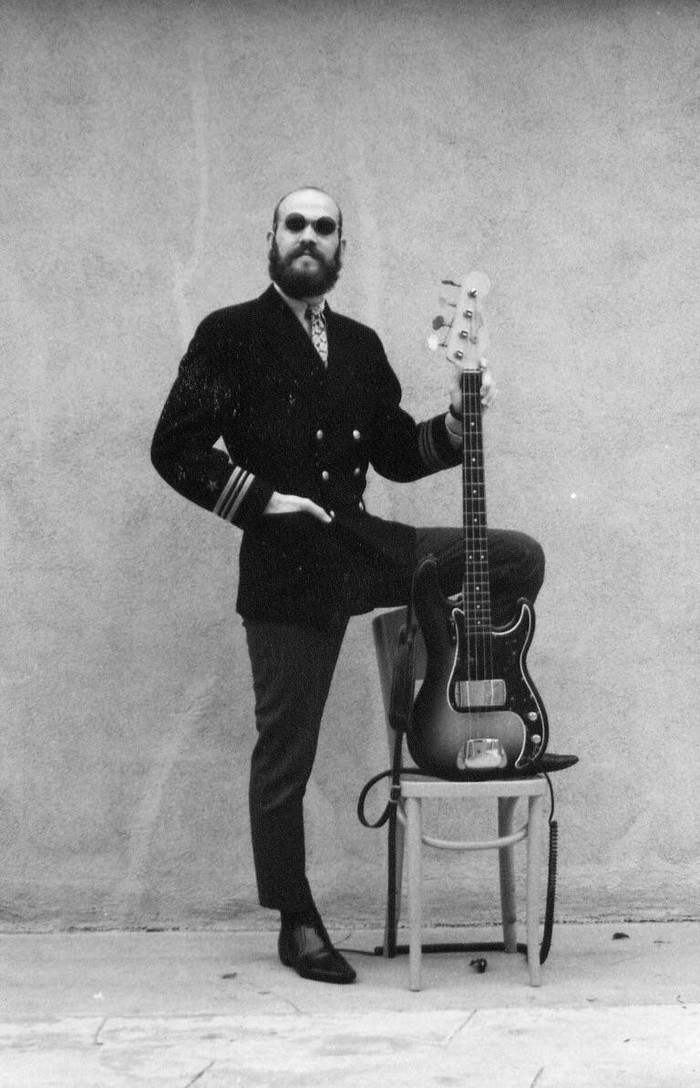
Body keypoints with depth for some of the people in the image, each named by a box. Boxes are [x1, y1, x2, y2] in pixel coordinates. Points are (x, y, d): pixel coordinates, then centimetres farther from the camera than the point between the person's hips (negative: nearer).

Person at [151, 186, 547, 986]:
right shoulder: (230, 334, -3)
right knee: (285, 754, 1)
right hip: (286, 565, -5)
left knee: (519, 558, -5)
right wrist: (263, 501, -14)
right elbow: (175, 448, -8)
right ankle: (297, 924, 16)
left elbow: (394, 454, 17)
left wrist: (458, 422, -1)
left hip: (362, 545, 5)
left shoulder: (360, 345, 14)